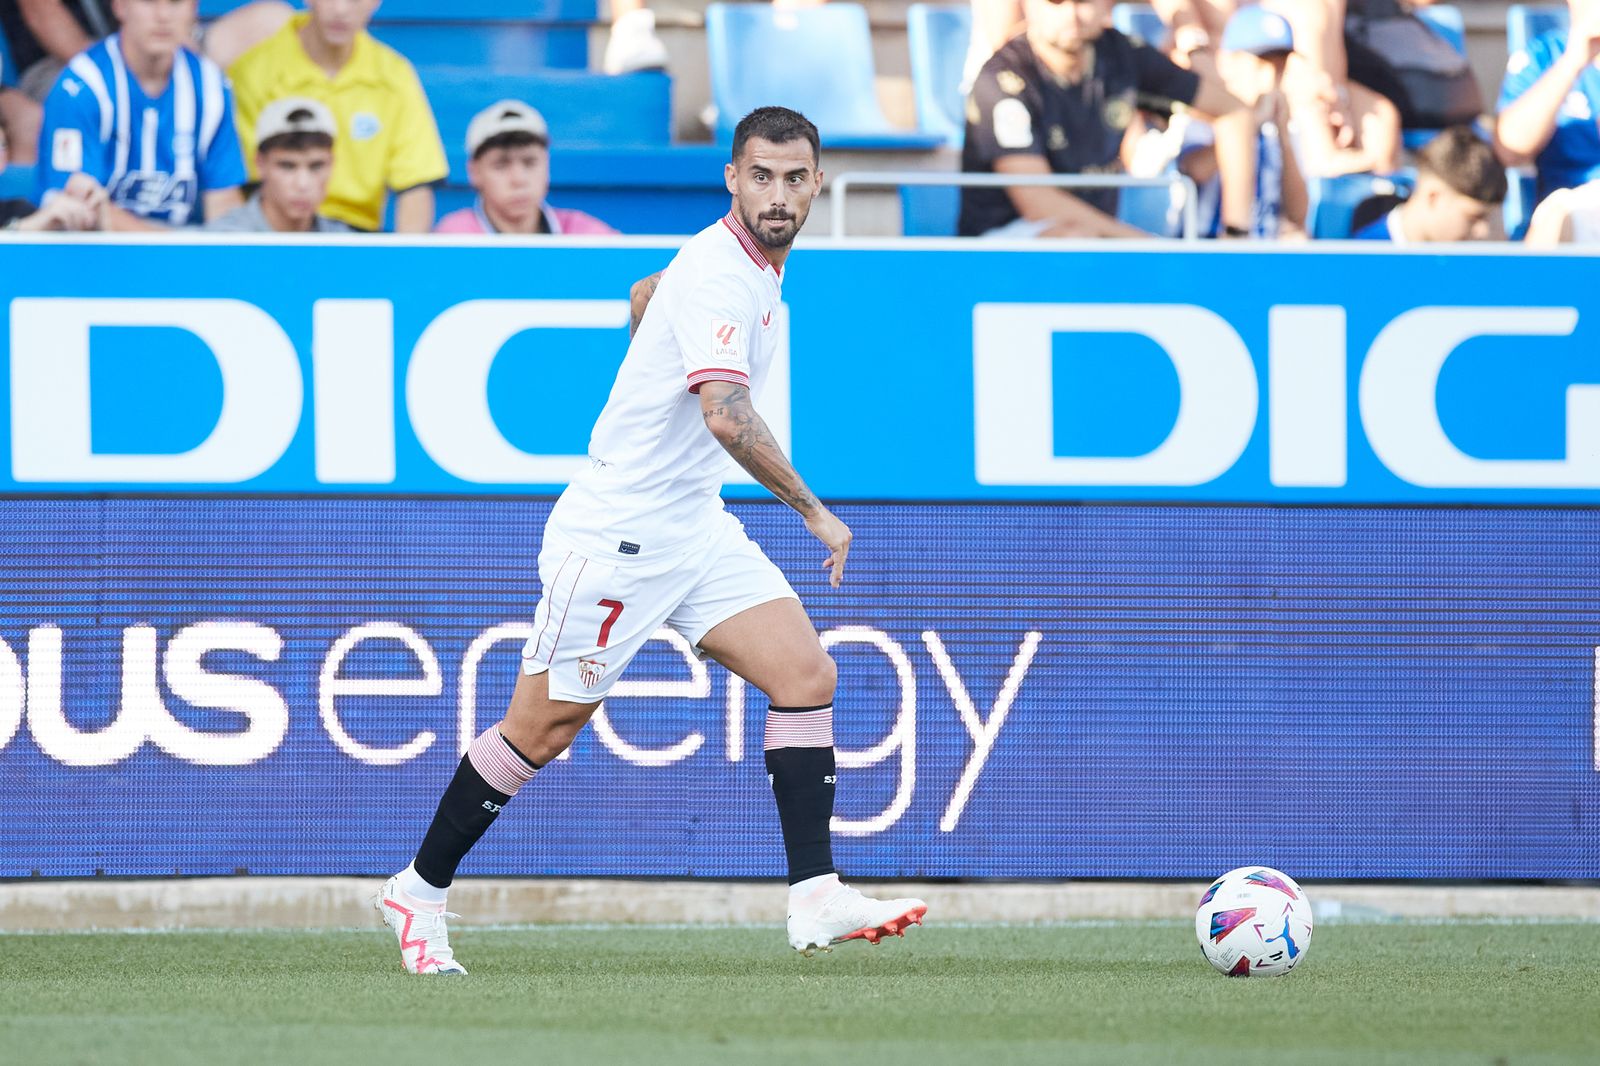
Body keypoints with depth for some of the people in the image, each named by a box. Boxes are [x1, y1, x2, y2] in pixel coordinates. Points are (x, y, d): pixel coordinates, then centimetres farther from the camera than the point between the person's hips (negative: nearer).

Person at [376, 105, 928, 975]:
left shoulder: (759, 266, 8)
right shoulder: (719, 274, -22)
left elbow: (646, 294, 29)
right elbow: (726, 416, -36)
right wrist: (813, 512, -28)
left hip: (694, 527, 9)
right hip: (615, 534, -9)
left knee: (806, 675, -7)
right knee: (543, 728, 1)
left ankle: (815, 901, -9)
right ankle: (419, 889, 18)